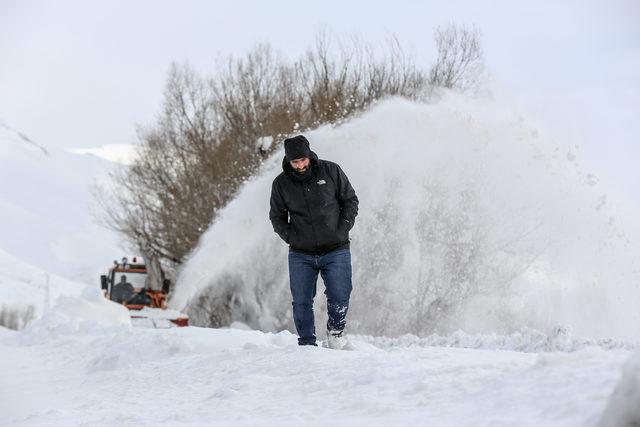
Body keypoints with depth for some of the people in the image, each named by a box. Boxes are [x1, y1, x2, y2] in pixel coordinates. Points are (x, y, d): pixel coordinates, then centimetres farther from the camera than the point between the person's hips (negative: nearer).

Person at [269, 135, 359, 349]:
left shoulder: (331, 171, -3)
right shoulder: (281, 184, -1)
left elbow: (350, 200, 6)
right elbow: (277, 217, 11)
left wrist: (342, 230, -4)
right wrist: (291, 237, -4)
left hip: (336, 251, -1)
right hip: (301, 255, 1)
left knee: (339, 297, -6)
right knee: (301, 302, -1)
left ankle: (336, 328, 22)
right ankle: (307, 343, 12)